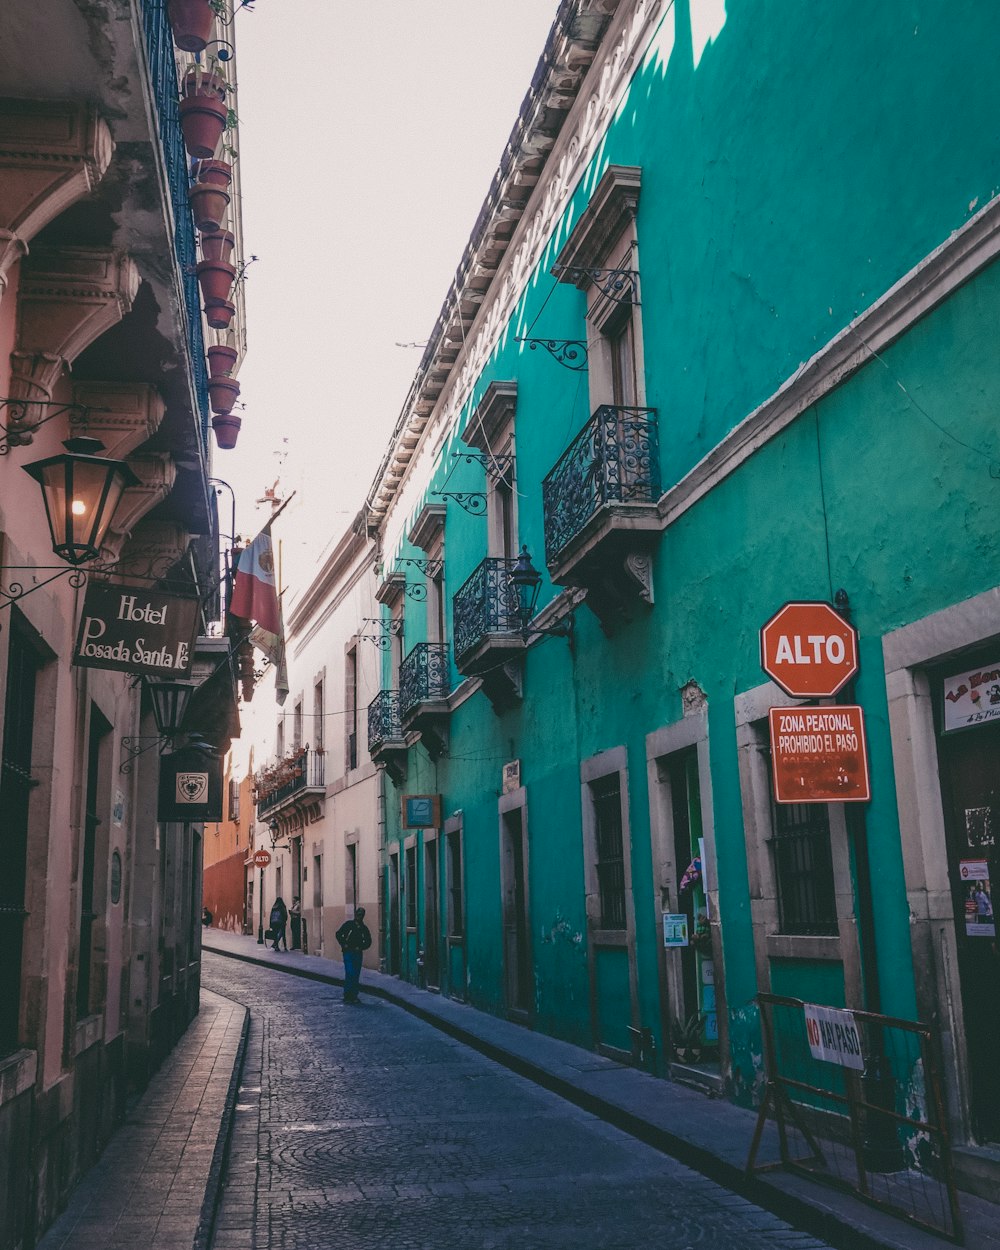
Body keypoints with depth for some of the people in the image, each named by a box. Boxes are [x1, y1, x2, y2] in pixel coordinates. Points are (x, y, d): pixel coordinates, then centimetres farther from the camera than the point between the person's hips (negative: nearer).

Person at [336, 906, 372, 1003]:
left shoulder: (364, 928, 11)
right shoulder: (348, 924, 2)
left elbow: (368, 941, 16)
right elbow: (338, 934, 4)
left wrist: (361, 947, -1)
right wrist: (344, 945, -5)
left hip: (358, 954, 4)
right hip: (348, 952, -4)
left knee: (356, 975, 3)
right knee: (349, 973, -13)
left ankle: (354, 996, 9)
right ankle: (347, 995, -8)